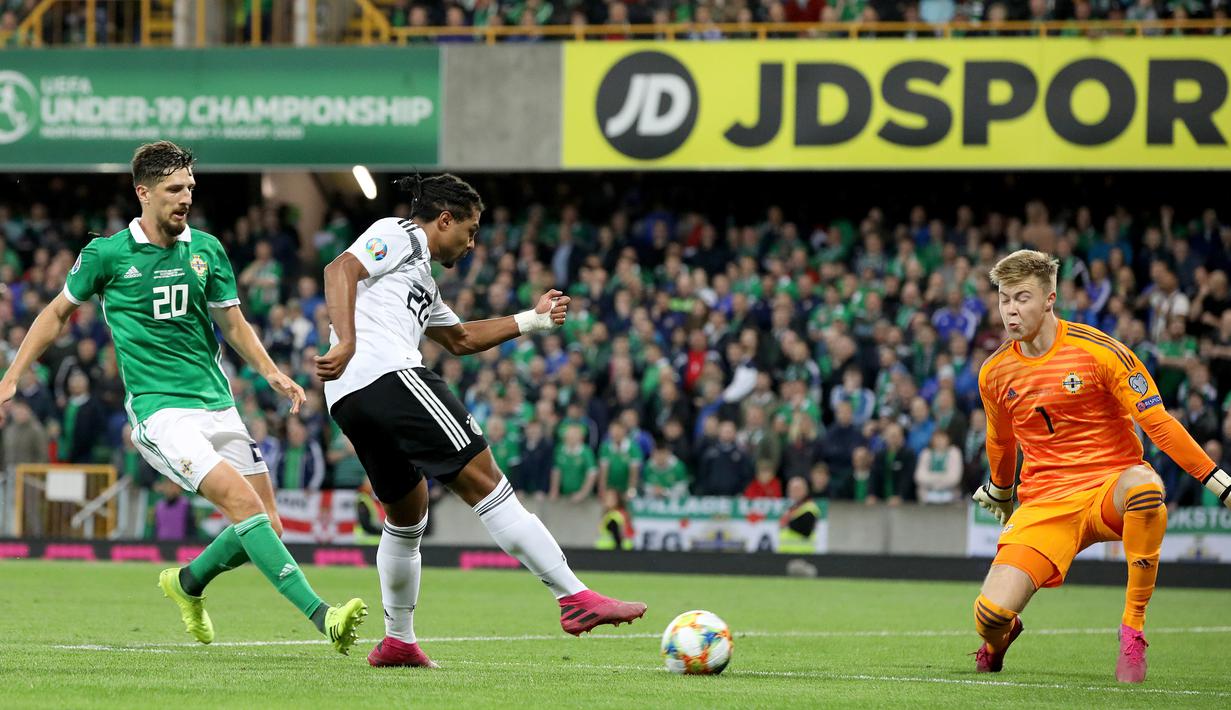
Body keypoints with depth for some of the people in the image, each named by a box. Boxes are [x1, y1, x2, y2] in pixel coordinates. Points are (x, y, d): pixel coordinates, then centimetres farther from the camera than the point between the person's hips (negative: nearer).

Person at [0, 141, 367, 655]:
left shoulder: (206, 250, 8)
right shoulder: (107, 254, -2)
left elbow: (233, 324, 16)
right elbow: (58, 312, 12)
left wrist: (271, 373, 0)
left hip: (217, 405, 6)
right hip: (160, 411, -6)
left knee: (267, 526, 1)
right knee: (243, 501, -24)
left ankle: (187, 582, 29)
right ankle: (321, 615, -31)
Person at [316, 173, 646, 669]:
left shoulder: (421, 278, 35)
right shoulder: (399, 236, 6)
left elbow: (459, 339, 46)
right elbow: (340, 271, -12)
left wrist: (533, 320, 44)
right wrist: (347, 342, -24)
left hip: (348, 403, 10)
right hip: (388, 375, -10)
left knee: (407, 512, 25)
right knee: (483, 481, -12)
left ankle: (397, 642, 30)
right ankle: (575, 599, -17)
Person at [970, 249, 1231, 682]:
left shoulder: (1098, 351, -9)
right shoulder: (994, 374, 5)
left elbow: (1158, 423, -10)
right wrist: (998, 493, 41)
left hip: (1109, 491, -3)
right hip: (1043, 507, 3)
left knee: (1143, 483, -42)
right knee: (990, 615, -20)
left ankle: (1133, 631, -27)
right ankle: (999, 637, 24)